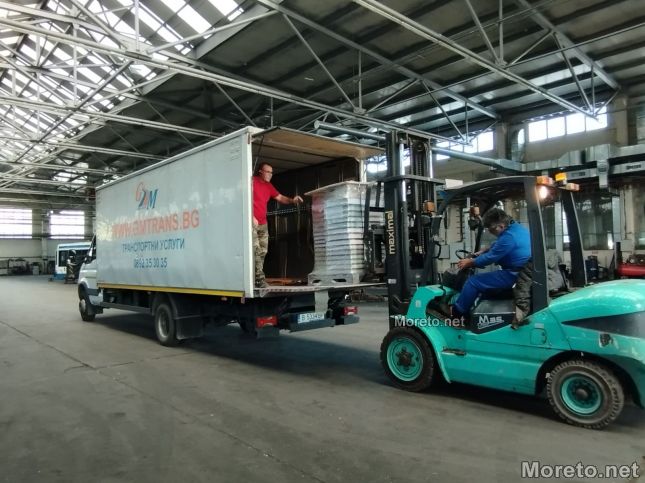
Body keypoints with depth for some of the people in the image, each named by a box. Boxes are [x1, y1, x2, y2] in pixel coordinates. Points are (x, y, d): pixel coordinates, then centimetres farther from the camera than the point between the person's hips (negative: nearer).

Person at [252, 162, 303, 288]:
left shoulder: (269, 186, 14)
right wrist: (251, 217, -19)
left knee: (262, 251, 7)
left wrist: (292, 200, -4)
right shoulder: (252, 181, -8)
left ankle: (257, 278, 14)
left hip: (263, 223, 8)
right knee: (255, 250, -14)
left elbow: (280, 198, 16)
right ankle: (259, 279, -14)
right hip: (251, 222, -8)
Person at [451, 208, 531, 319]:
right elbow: (497, 245, 25)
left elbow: (489, 258, -17)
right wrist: (482, 251, 17)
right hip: (521, 272, 11)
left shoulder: (509, 237, -25)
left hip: (512, 275, -11)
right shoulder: (516, 227, 7)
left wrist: (469, 262, -4)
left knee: (473, 282, -10)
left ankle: (455, 313, 4)